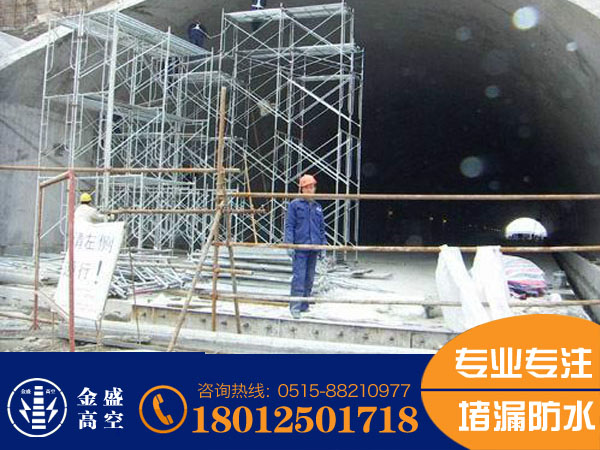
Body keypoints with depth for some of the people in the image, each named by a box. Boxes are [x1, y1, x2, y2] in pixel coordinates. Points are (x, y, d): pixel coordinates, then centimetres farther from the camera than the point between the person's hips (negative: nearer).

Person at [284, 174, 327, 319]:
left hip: (313, 247, 6)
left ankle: (304, 305, 19)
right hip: (300, 247, -5)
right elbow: (289, 225, -3)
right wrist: (289, 244, -11)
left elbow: (322, 228, 19)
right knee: (299, 277, -11)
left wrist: (323, 247, 15)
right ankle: (295, 307, -8)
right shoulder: (295, 204, 0)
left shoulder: (317, 207, 15)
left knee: (309, 278, 10)